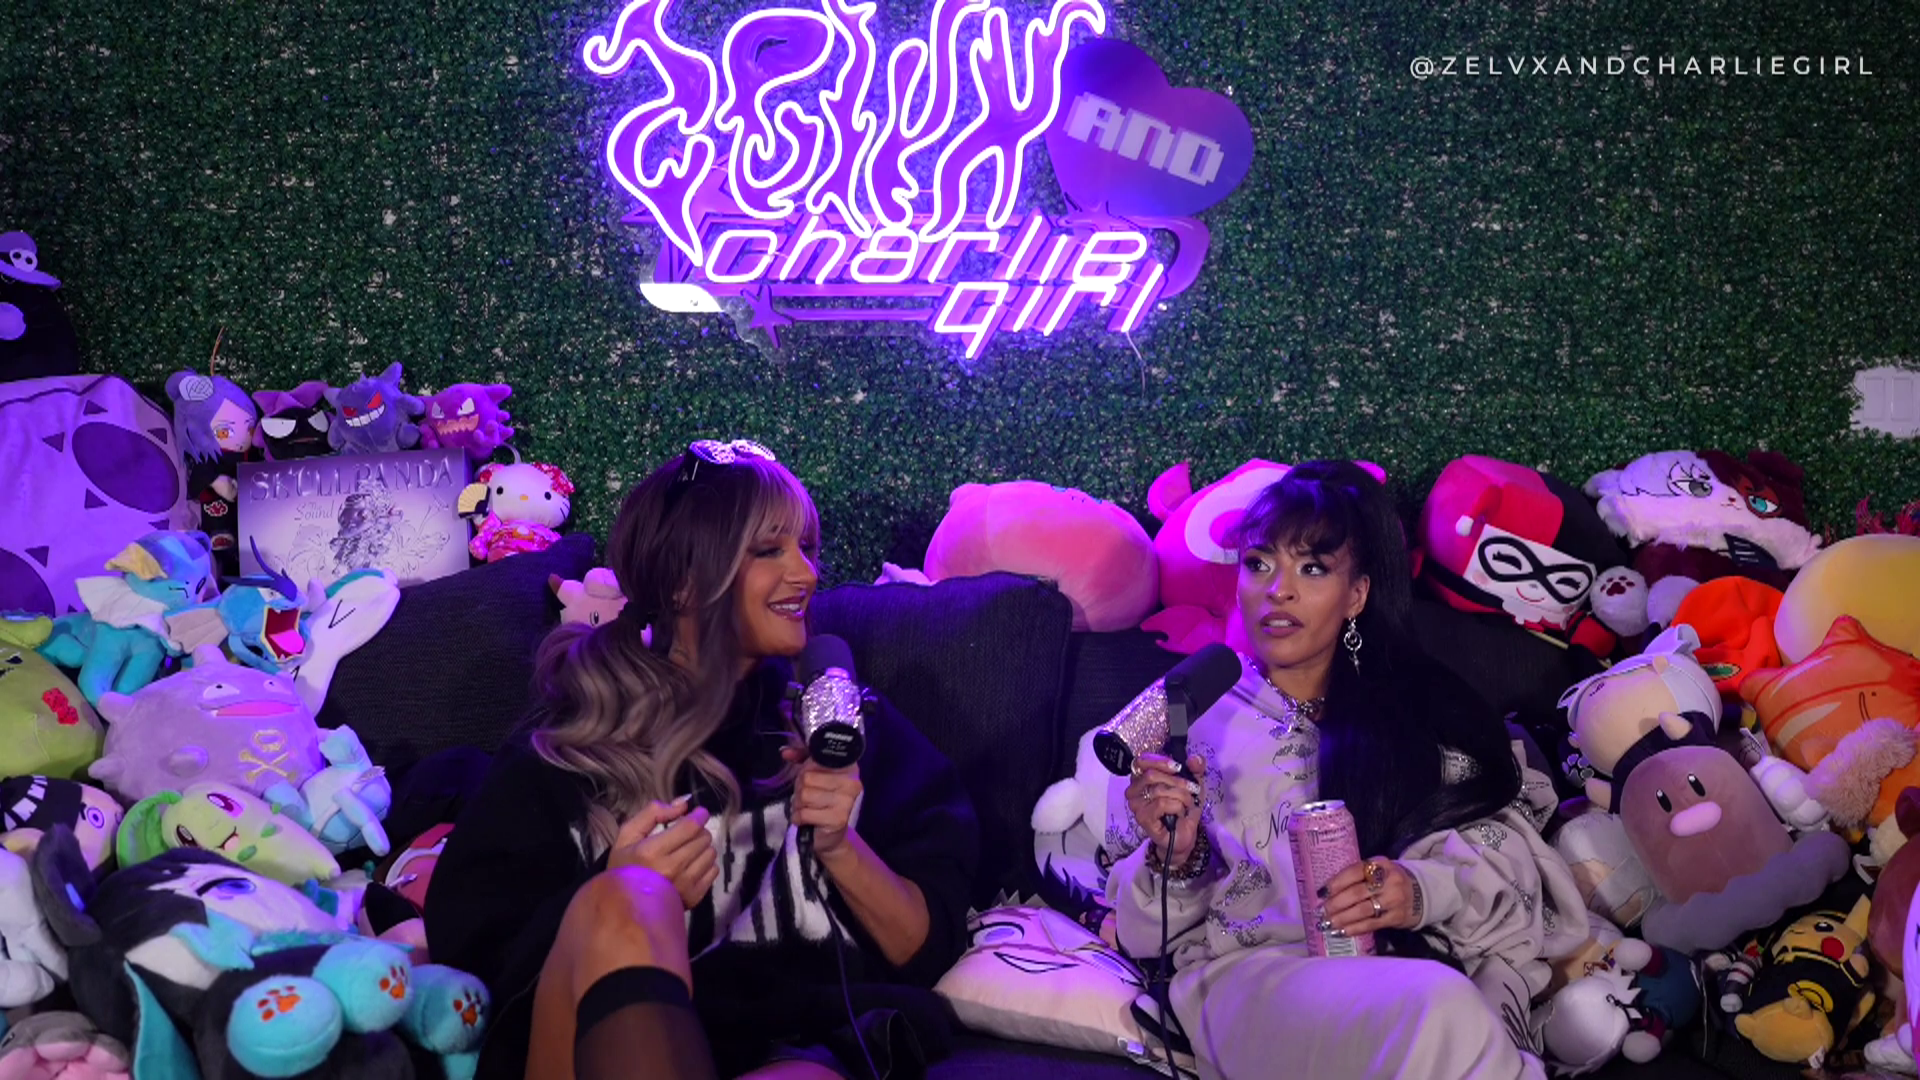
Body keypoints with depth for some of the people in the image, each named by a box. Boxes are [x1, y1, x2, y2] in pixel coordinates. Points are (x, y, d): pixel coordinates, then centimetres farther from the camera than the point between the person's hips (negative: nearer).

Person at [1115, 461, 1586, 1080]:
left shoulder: (1423, 708, 18)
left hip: (1411, 964, 2)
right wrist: (1174, 858, -10)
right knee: (1437, 1012, -35)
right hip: (1249, 973, -2)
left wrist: (1425, 890, -14)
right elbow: (1145, 933, 12)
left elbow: (1508, 849, 6)